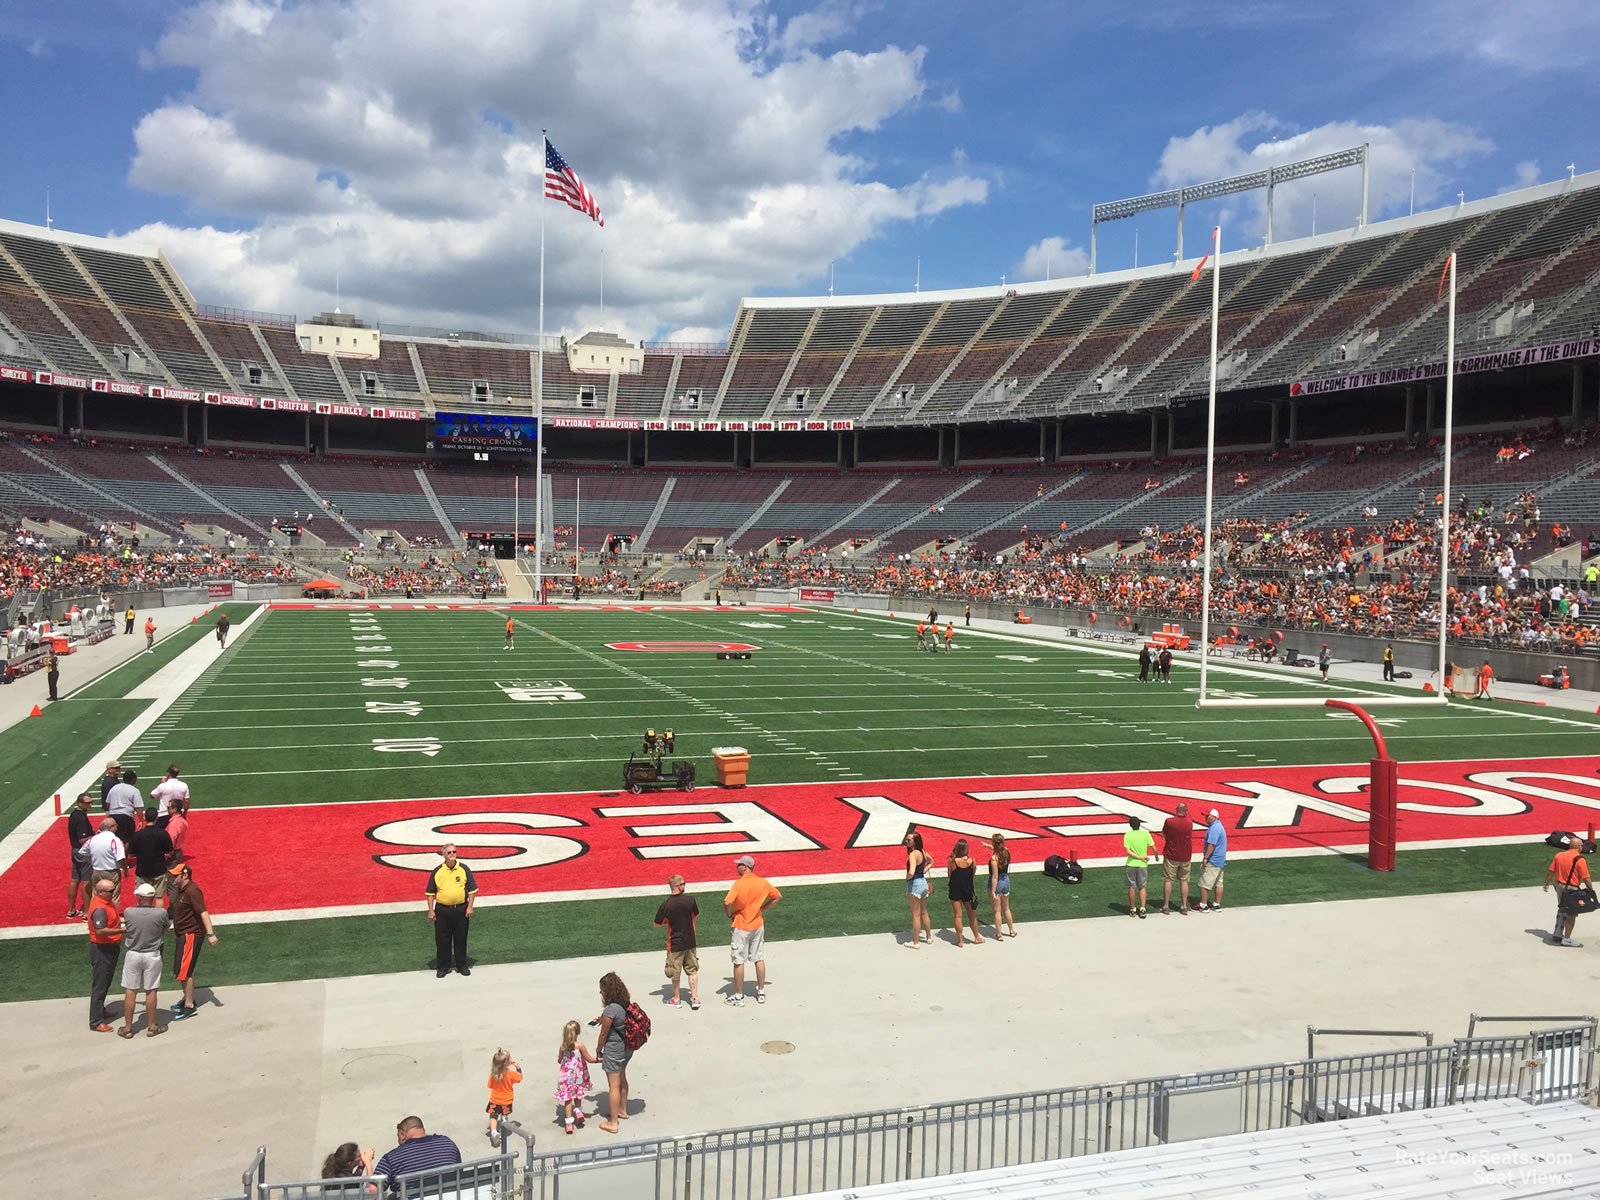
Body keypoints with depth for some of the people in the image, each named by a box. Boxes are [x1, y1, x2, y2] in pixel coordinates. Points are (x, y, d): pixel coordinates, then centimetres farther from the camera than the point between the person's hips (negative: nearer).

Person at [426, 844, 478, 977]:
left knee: (461, 938, 8)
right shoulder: (437, 871, 0)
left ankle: (462, 965, 21)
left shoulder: (464, 869, -1)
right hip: (442, 910, 0)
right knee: (442, 939, 6)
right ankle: (443, 966, 18)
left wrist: (470, 907, -4)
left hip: (461, 909, 0)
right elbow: (431, 892, 4)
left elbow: (472, 889, 3)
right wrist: (431, 910, -1)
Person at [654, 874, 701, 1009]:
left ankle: (676, 998, 26)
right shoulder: (690, 899, -11)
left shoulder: (666, 904, -18)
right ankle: (695, 998, 13)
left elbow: (657, 923, -7)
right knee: (692, 970, 15)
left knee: (675, 972, 14)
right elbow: (697, 915, 7)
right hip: (690, 941, 2)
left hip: (675, 943, -2)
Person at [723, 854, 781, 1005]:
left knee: (739, 962, 5)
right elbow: (778, 896, 10)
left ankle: (738, 996, 12)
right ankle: (761, 993, 22)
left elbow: (727, 903, -29)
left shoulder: (739, 884, -18)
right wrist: (762, 908, 9)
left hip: (741, 927, -5)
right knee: (759, 959, 14)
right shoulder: (762, 882, -2)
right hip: (758, 926, 5)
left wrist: (730, 915, -10)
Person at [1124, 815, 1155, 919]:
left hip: (1131, 864, 0)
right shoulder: (1145, 834, -8)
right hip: (1142, 865, 1)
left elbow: (1128, 851, -16)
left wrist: (1140, 857, -11)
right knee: (1142, 887, 12)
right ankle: (1142, 909, 4)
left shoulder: (1127, 835, -10)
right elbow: (1154, 848, -5)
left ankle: (1132, 910, 17)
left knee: (1132, 887, 10)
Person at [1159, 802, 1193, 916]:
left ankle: (1166, 906, 7)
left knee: (1168, 880, 6)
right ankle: (1184, 906, 14)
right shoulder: (1190, 823, -5)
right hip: (1185, 857, 2)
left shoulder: (1169, 821, -13)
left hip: (1171, 856, -2)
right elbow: (1189, 836, 9)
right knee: (1184, 881, 12)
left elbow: (1164, 835, -1)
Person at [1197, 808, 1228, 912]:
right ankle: (1217, 905, 19)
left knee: (1204, 883, -2)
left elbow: (1211, 845, -26)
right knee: (1218, 883, 13)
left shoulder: (1214, 828, -20)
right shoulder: (1219, 826, 14)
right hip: (1221, 861, 10)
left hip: (1212, 861, -10)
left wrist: (1205, 857, -23)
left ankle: (1203, 905, 2)